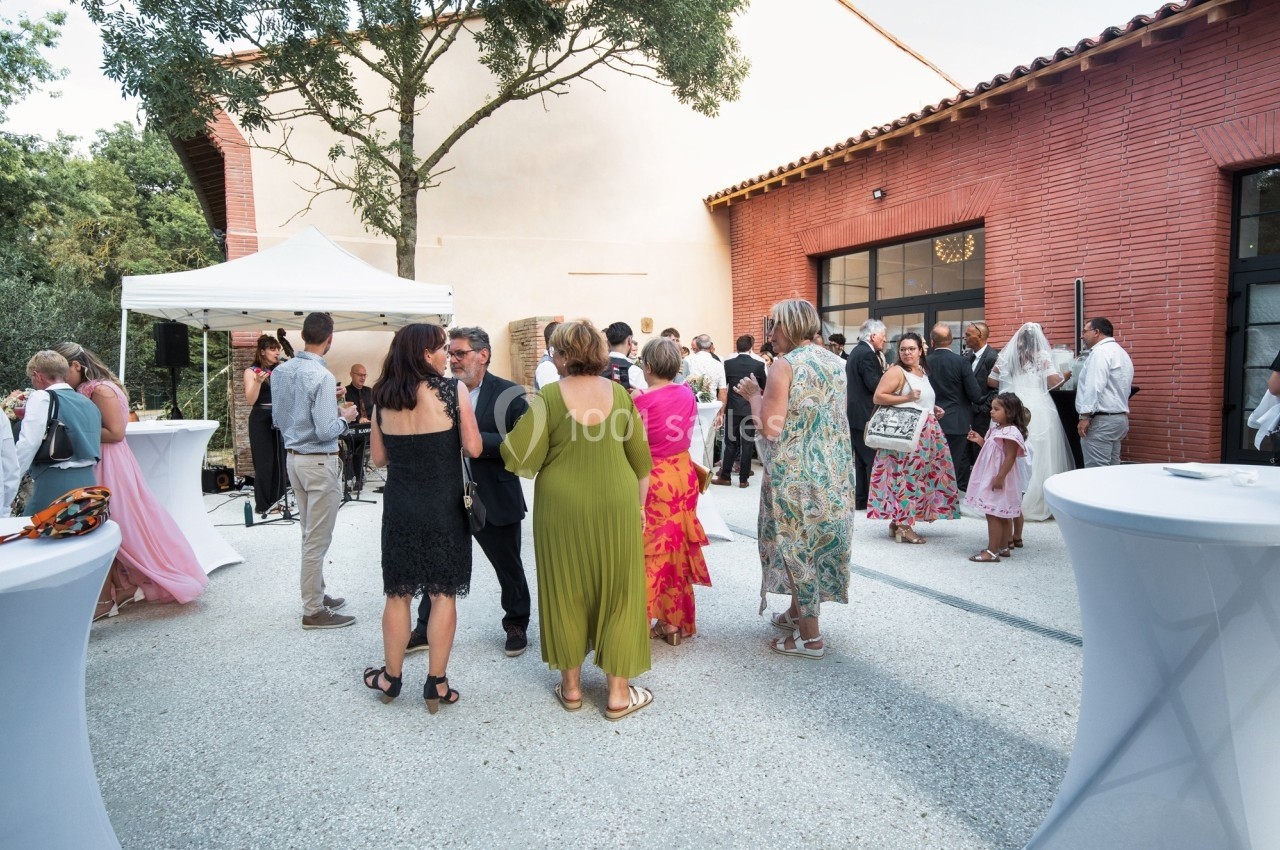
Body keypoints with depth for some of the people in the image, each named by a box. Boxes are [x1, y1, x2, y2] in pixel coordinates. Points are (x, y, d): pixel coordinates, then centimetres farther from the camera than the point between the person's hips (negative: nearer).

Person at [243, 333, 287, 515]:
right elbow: (250, 400, -8)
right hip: (261, 420, -4)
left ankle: (277, 501, 15)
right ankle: (262, 505, 5)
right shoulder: (251, 371, -1)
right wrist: (258, 381, -23)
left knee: (280, 462, 5)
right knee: (264, 463, -2)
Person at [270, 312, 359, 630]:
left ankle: (316, 594, 32)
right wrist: (345, 416, -3)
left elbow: (277, 418, 14)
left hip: (294, 458, 8)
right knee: (318, 539, 1)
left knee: (309, 534, 19)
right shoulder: (321, 376, -20)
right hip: (319, 463, -8)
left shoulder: (281, 371, 3)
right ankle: (313, 611, 10)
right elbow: (326, 431, -23)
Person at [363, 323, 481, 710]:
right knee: (443, 594, 8)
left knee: (398, 593, 16)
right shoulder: (452, 390, -11)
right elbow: (473, 448, -11)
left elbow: (378, 458, 6)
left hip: (399, 507, 3)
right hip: (444, 507, -3)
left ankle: (391, 677, 28)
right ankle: (436, 684, 15)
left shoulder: (383, 397, 1)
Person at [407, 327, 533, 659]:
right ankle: (426, 629, 28)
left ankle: (517, 624, 35)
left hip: (495, 499, -3)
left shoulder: (509, 394, -9)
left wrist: (474, 439, -26)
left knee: (508, 567, 14)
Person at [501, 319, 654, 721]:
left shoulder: (549, 397, -9)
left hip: (563, 510, -1)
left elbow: (520, 457, -12)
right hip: (617, 507, 2)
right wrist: (638, 505, 17)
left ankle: (571, 686, 26)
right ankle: (619, 692, 17)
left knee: (566, 594, 14)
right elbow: (640, 458, 5)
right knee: (617, 594, 10)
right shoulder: (618, 393, 0)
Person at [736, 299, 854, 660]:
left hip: (796, 473, -8)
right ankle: (797, 612, 33)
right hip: (835, 470, 8)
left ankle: (810, 636, 11)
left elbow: (770, 428, -18)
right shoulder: (835, 361, 8)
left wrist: (754, 394, -3)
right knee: (818, 540, 18)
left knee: (797, 544, 3)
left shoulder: (784, 366, -15)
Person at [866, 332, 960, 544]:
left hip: (925, 433, 9)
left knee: (920, 476, 10)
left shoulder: (922, 371, 16)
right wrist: (906, 398, -21)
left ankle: (898, 521, 17)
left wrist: (932, 409, 11)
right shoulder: (896, 371, -10)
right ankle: (903, 525, -4)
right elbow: (878, 397, -17)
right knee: (908, 475, -10)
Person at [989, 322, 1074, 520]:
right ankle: (1038, 503, 3)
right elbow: (1054, 382, -9)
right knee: (1040, 457, 2)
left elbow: (991, 381, 9)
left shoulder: (1006, 356, 7)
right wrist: (1064, 376, 12)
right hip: (1038, 411, -2)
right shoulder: (1042, 356, 0)